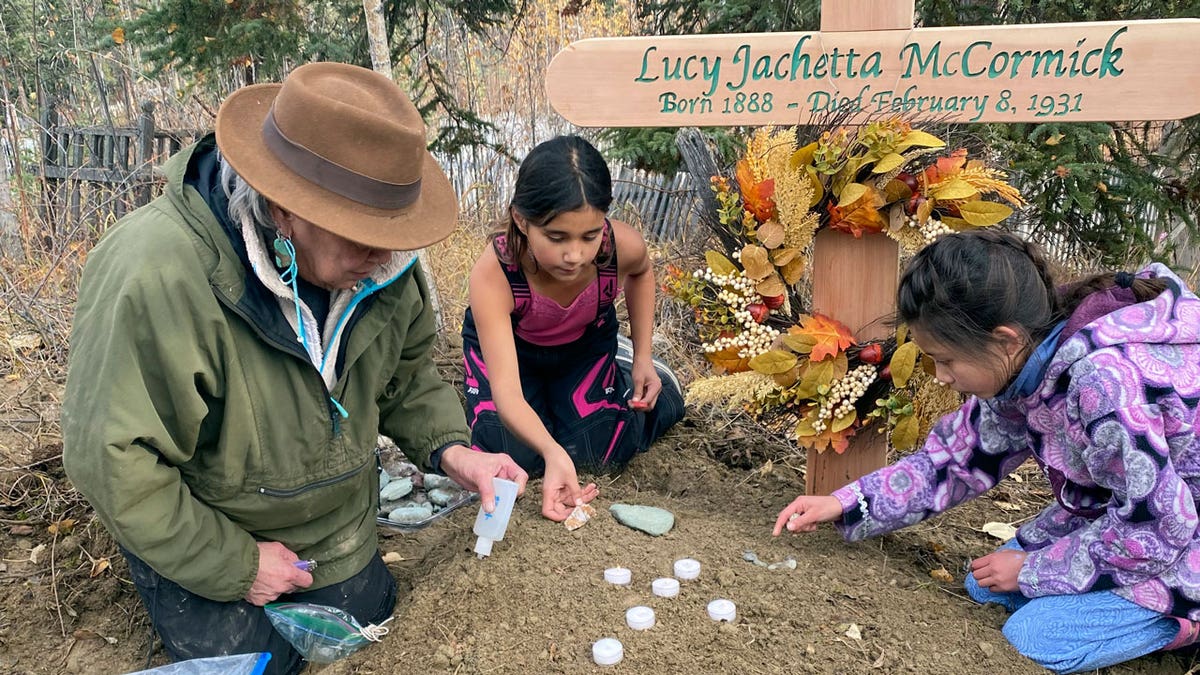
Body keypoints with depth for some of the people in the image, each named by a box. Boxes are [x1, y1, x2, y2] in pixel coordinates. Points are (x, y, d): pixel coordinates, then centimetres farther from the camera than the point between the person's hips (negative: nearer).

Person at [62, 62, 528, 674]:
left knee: (367, 612, 19)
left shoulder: (377, 263, -18)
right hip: (201, 542, -5)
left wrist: (449, 447, -20)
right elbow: (111, 462, -31)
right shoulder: (155, 280, -39)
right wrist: (233, 566, -23)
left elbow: (404, 370, -2)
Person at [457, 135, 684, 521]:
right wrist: (552, 453, -63)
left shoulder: (623, 245, -34)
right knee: (511, 458, -15)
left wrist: (642, 358, -9)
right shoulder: (492, 273, -42)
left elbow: (641, 272, -5)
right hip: (508, 346, -1)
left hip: (585, 343, 1)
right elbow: (506, 391, -45)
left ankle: (625, 369, 20)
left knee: (594, 455, -10)